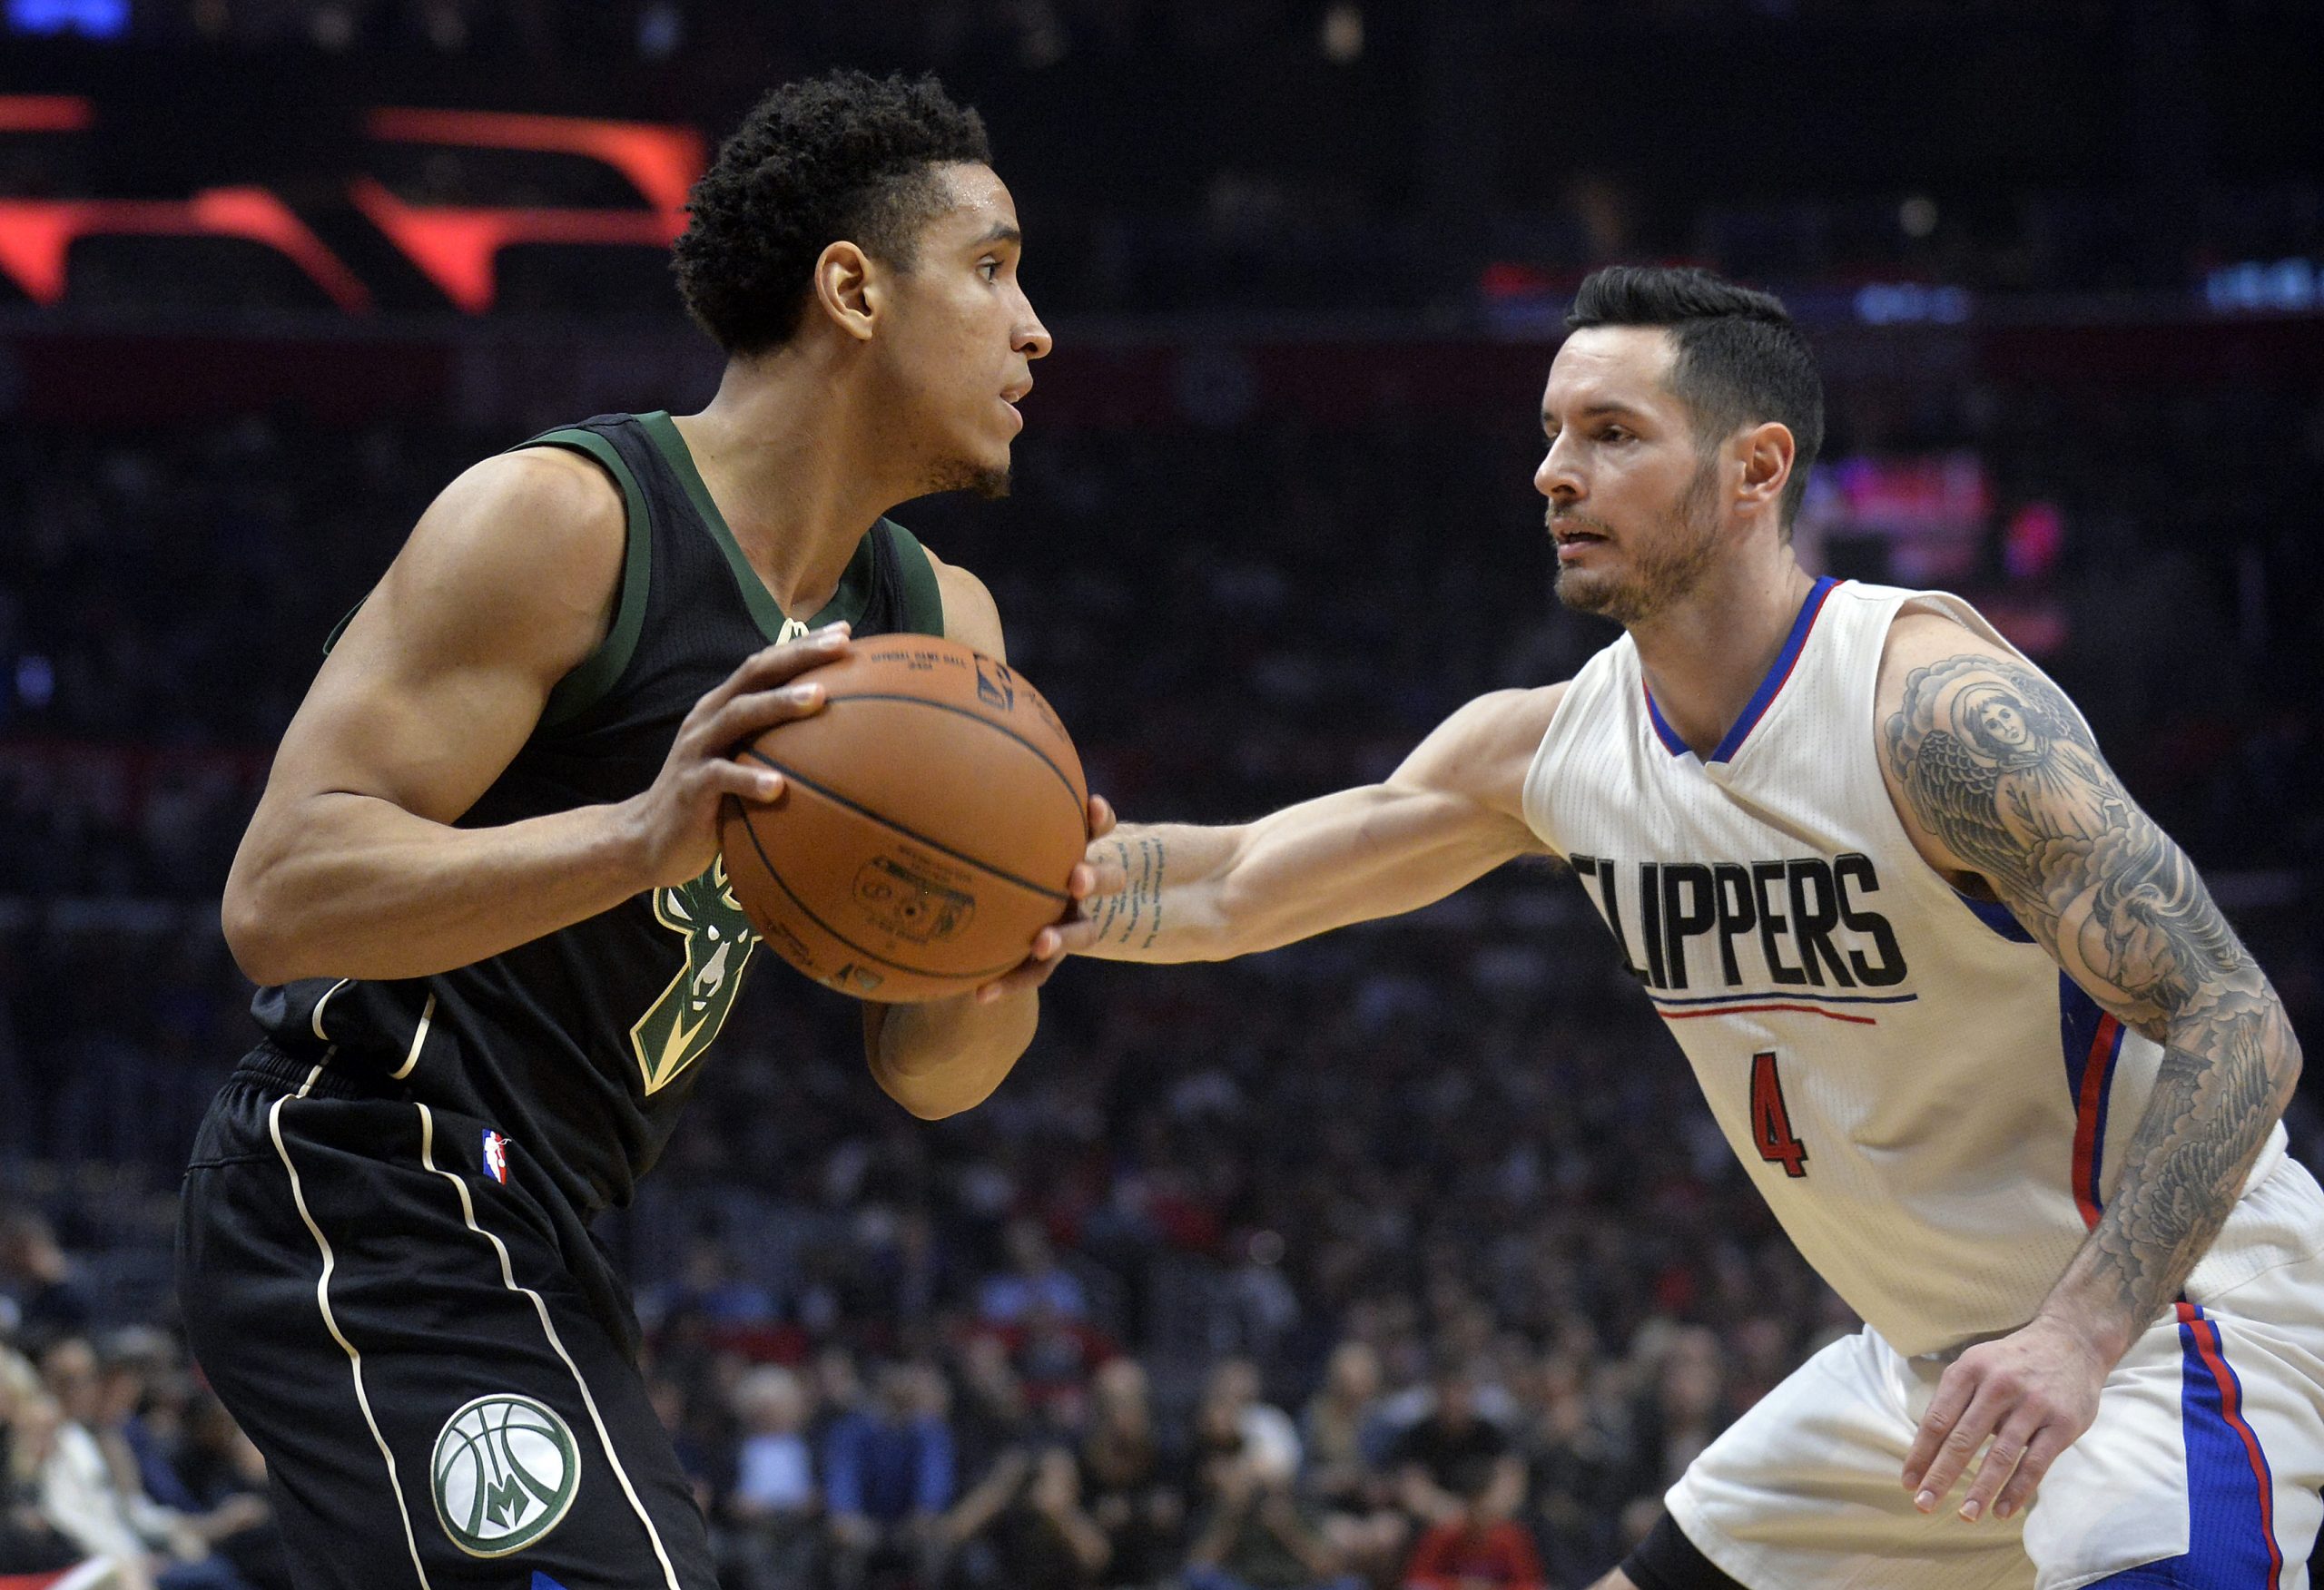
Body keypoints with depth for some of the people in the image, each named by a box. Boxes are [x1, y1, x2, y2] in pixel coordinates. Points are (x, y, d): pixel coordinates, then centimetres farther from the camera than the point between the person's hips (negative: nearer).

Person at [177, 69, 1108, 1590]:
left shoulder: (940, 624, 10)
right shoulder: (564, 520, -15)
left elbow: (926, 1072, 11)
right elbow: (279, 897, -22)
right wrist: (639, 839, -35)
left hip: (514, 1237, 10)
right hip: (376, 1206, -10)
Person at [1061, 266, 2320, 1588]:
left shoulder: (1939, 709, -23)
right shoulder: (1548, 752, -1)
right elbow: (1229, 894, 9)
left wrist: (2080, 1333, -38)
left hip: (2170, 1303, -8)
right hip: (1933, 1352, 8)